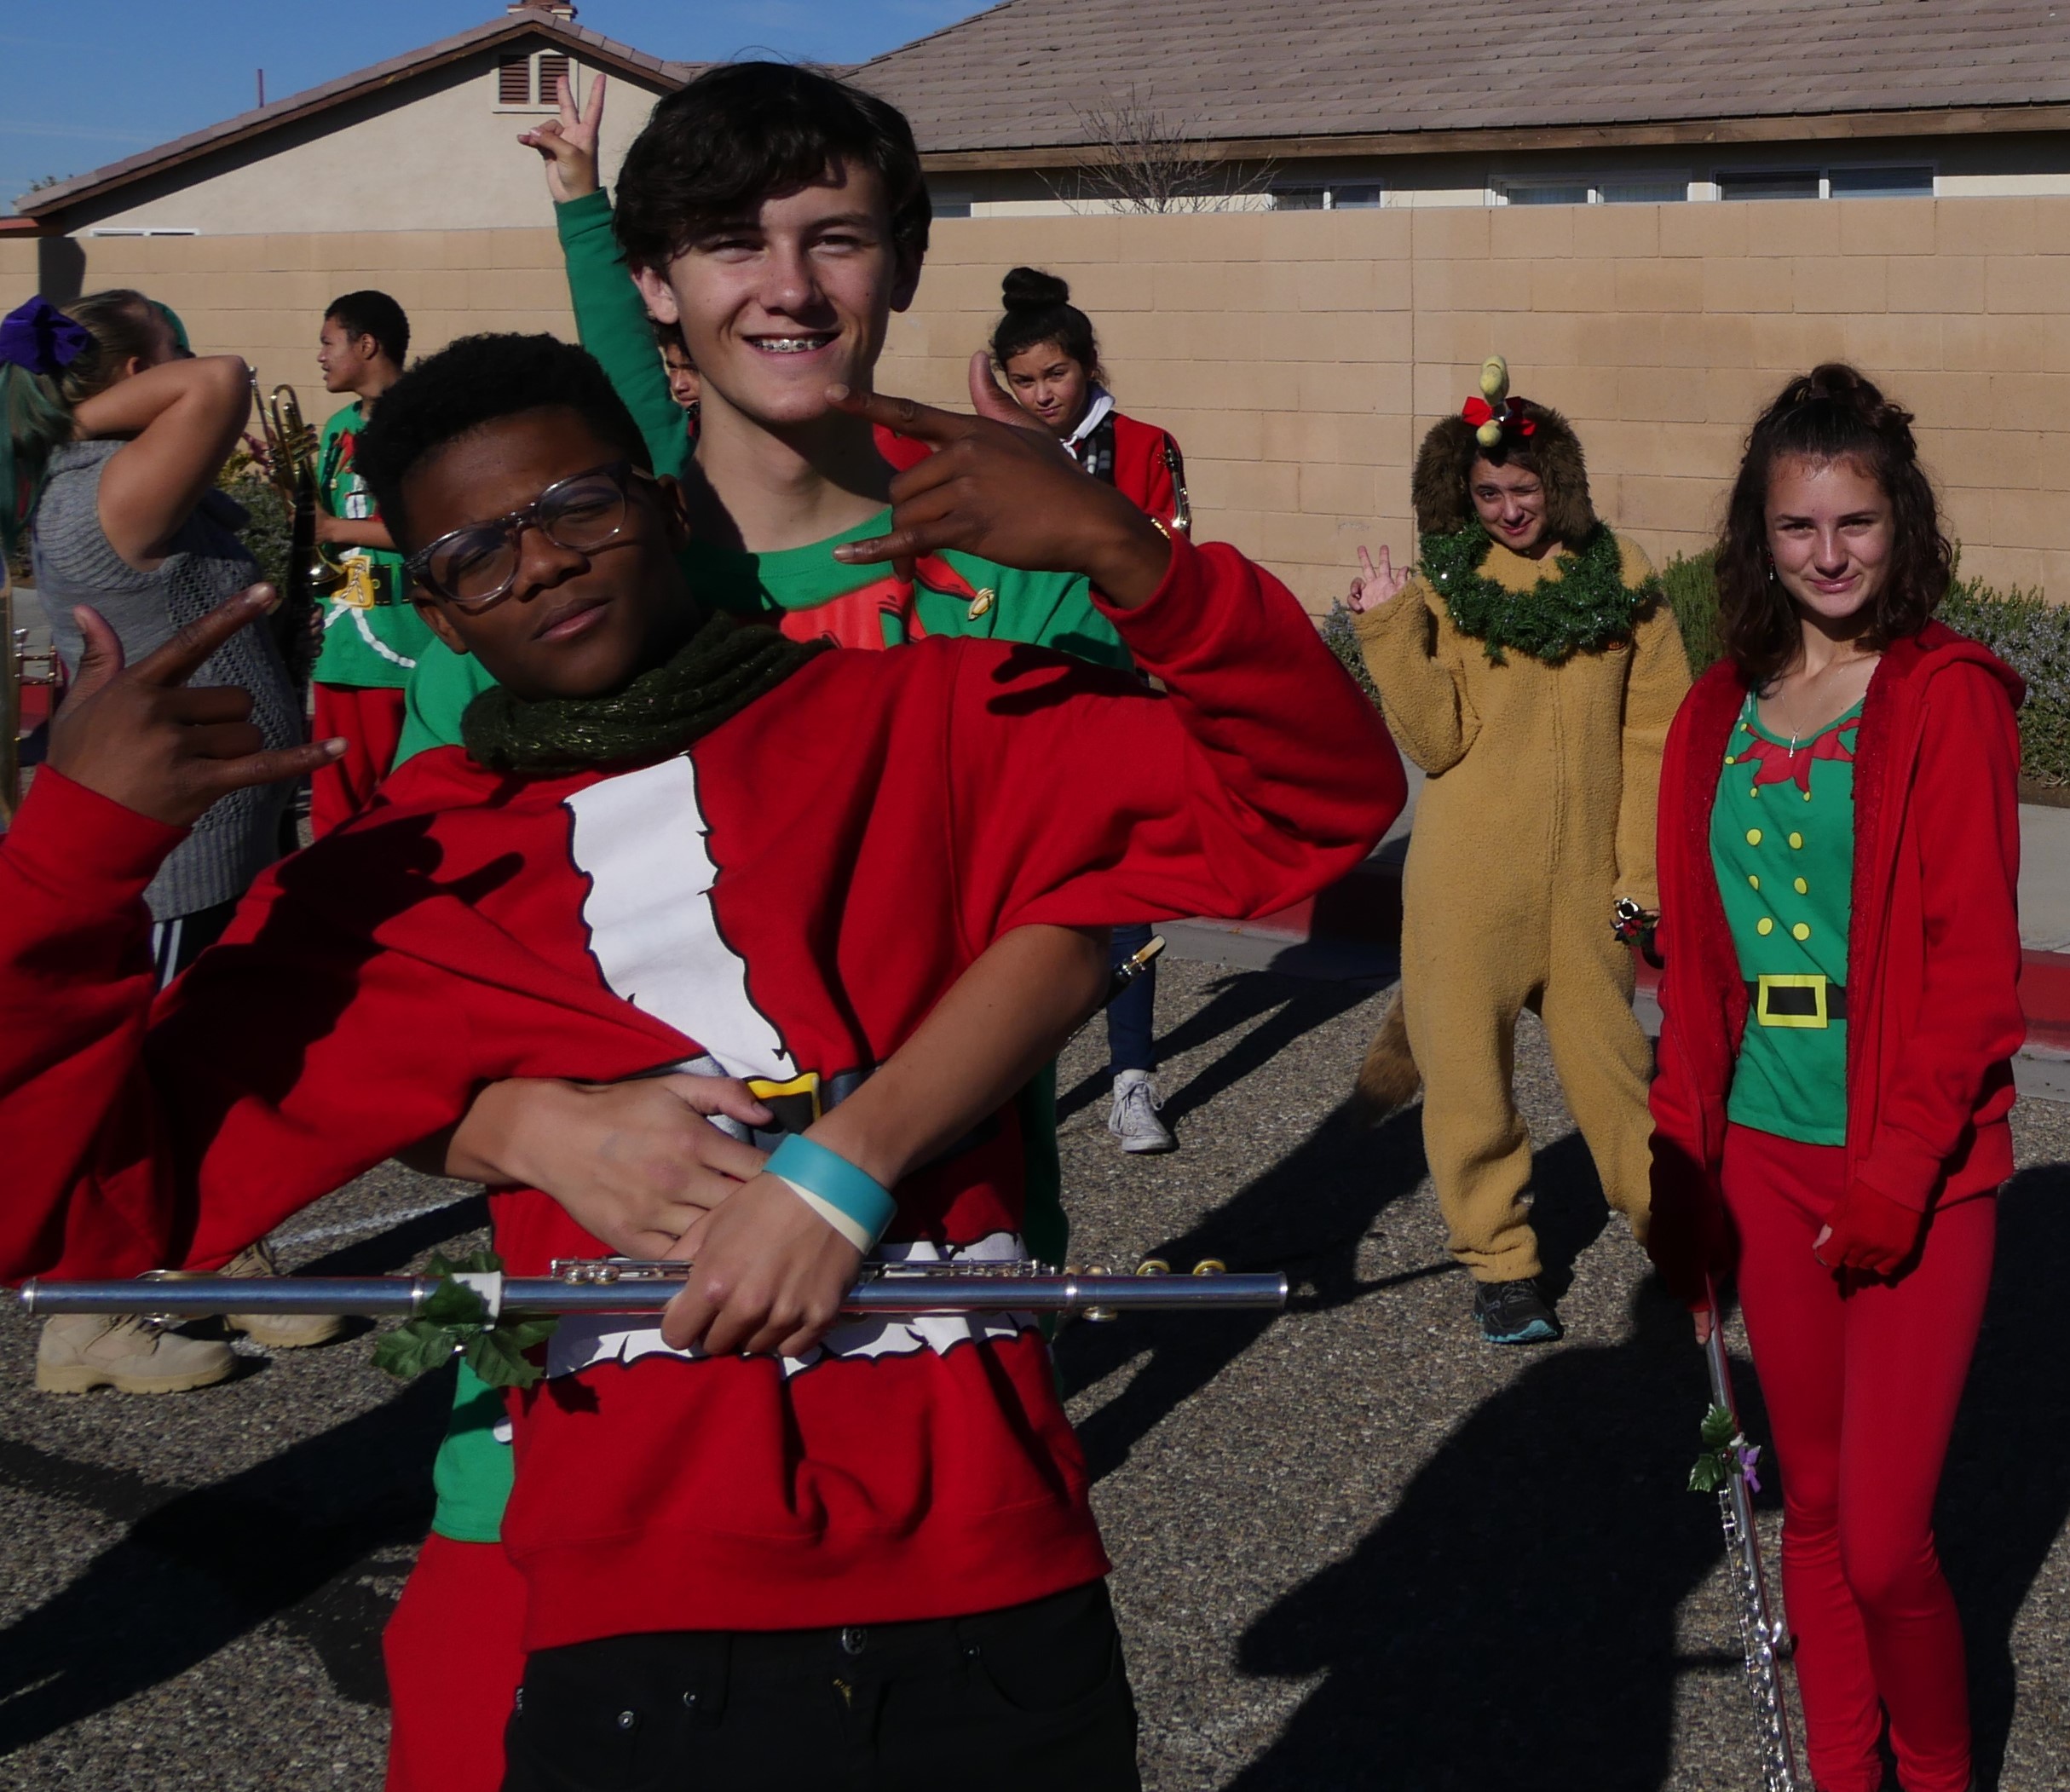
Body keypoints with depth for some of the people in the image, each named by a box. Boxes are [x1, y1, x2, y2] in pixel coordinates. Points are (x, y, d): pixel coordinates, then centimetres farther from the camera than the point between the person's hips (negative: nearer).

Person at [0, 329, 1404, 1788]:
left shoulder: (929, 728, 6)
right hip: (634, 1640, 0)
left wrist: (1121, 552, -12)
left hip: (994, 1615, 1)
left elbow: (1312, 795, 3)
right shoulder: (397, 889, 6)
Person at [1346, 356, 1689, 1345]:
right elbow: (1435, 741, -9)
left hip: (1586, 881, 0)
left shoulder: (1620, 574, 2)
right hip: (1467, 881, 0)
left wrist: (1643, 862, -1)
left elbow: (1657, 732, 3)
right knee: (1469, 1070, 5)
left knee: (1610, 1059, 6)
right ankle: (1498, 1261, 21)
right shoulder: (1443, 585, -1)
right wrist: (1391, 631, -20)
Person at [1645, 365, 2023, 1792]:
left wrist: (1897, 1175, -15)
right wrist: (1682, 1169, 6)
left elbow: (1973, 965, -11)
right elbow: (1696, 966, 11)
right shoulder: (1721, 714, 8)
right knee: (1815, 1506, 14)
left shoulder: (1950, 699, -7)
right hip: (1764, 1157, 5)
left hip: (1918, 1168, -5)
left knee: (1884, 1541, -5)